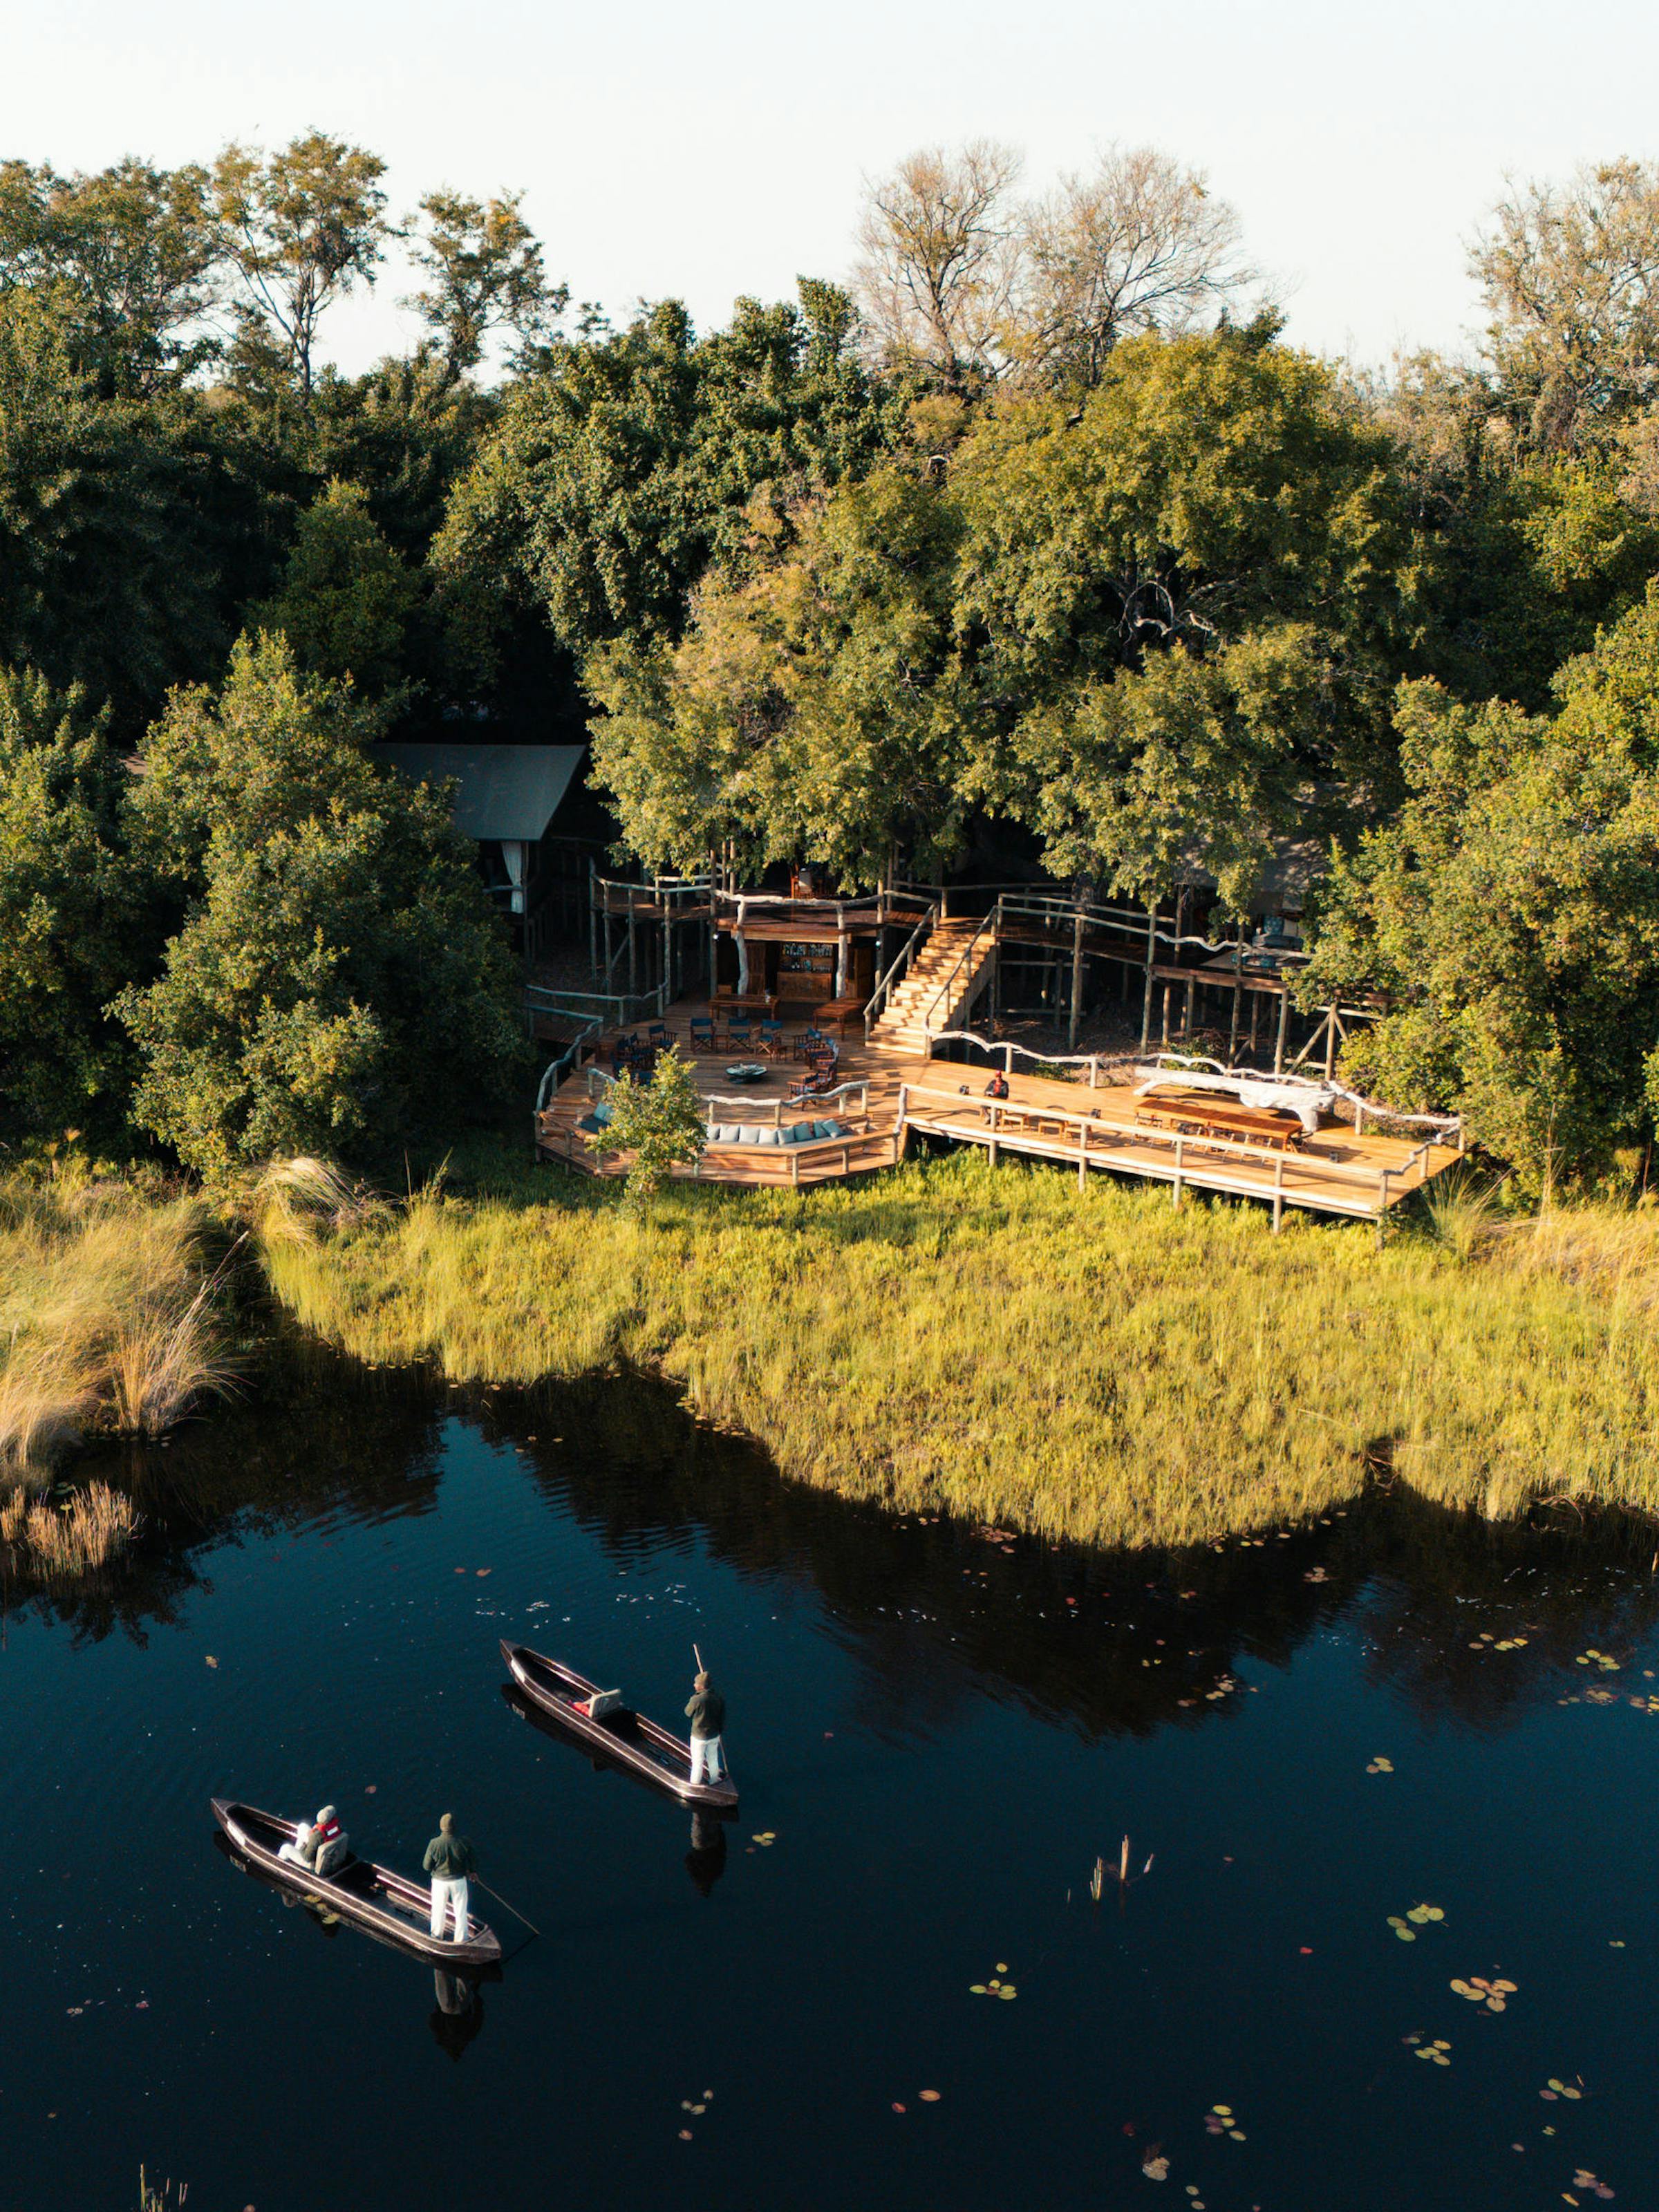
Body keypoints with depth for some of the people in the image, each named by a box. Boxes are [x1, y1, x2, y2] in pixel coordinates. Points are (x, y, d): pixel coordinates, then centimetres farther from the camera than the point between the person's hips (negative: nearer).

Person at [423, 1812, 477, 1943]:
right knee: (460, 1910, 20)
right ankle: (461, 1939, 33)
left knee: (439, 1909, 24)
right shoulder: (463, 1842, -23)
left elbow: (426, 1866, -14)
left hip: (440, 1881, 0)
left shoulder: (434, 1844, -25)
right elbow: (474, 1860, -9)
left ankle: (437, 1935, 44)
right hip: (459, 1881, 0)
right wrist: (470, 1871, 12)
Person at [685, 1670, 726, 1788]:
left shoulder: (697, 1700, -30)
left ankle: (695, 1784, 33)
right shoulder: (719, 1697, -13)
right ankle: (714, 1779, 43)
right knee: (713, 1758, 25)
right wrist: (719, 1730, 15)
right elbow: (723, 1717, -2)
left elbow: (688, 1713, -10)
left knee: (697, 1761, 16)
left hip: (699, 1737, -5)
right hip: (714, 1735, 5)